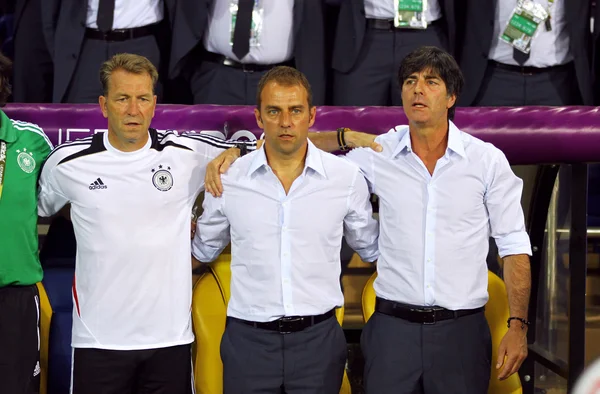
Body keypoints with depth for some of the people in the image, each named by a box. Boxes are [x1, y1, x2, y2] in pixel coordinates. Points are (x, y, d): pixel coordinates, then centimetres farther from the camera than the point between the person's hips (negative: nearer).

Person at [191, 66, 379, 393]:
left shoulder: (347, 178, -1)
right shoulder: (227, 178, 0)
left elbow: (370, 248, 17)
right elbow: (203, 250, 18)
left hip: (319, 338, 0)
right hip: (248, 339, 0)